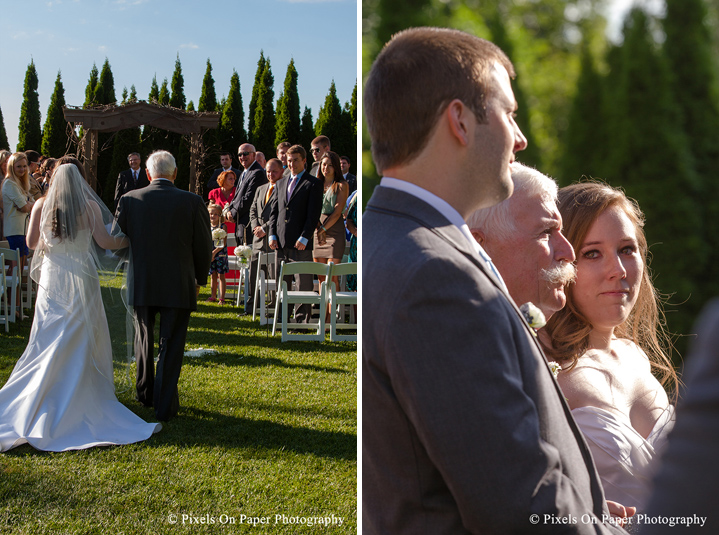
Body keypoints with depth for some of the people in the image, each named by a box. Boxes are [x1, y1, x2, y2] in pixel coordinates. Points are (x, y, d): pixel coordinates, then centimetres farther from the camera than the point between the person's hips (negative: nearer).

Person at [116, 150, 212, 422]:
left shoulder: (129, 199, -5)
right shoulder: (192, 202, -8)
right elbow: (203, 247, -3)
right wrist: (199, 279, 12)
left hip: (141, 284, 2)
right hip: (178, 285, -2)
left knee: (143, 339, 21)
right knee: (170, 345, 6)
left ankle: (145, 393, 34)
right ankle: (165, 405, 8)